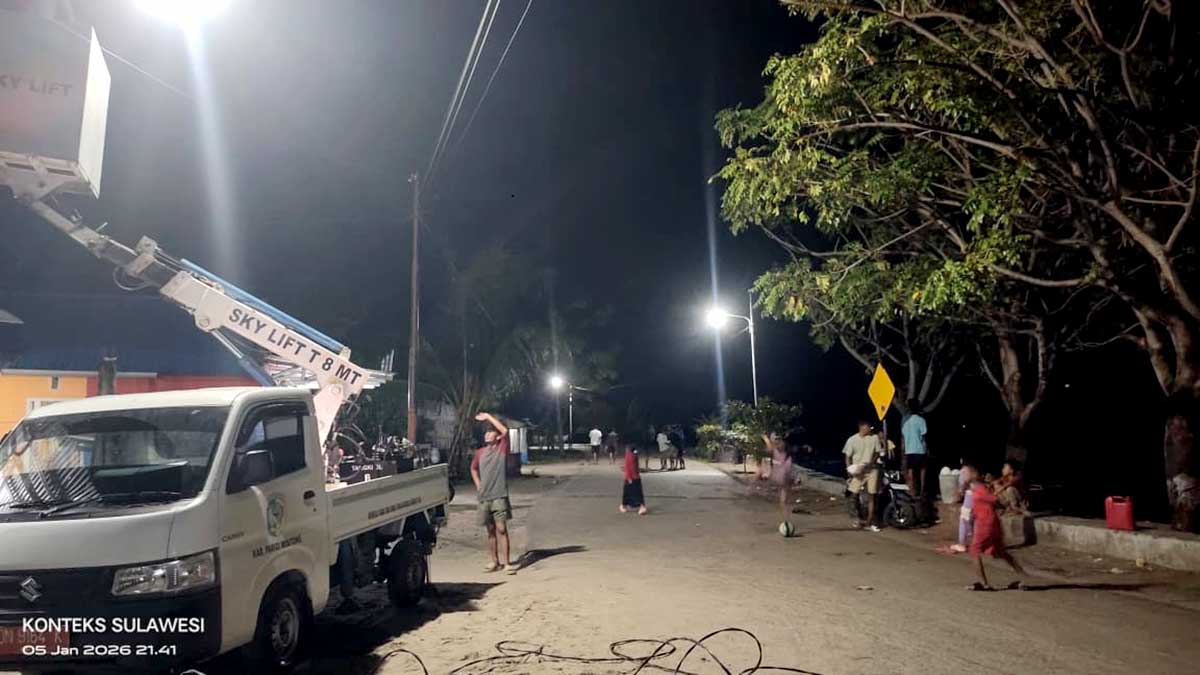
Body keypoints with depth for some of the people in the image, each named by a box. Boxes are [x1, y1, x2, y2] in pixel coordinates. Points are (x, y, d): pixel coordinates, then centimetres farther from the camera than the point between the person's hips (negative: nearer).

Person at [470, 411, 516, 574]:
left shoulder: (502, 448, -3)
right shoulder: (479, 453, 9)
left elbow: (505, 431, -20)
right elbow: (473, 468, 27)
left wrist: (488, 417, -15)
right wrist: (478, 484, 13)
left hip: (499, 496, -4)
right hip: (484, 497, 4)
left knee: (501, 529, -9)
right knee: (491, 530, 10)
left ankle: (506, 563, -7)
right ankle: (495, 562, 20)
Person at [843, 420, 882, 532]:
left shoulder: (874, 438, 0)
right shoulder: (852, 440, -5)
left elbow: (877, 453, 5)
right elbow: (848, 457, 1)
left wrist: (870, 463, -13)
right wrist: (849, 469, -14)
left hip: (872, 470, 1)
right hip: (857, 471, -1)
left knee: (871, 496, 1)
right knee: (854, 495, -6)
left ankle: (870, 522, 8)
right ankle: (855, 517, 14)